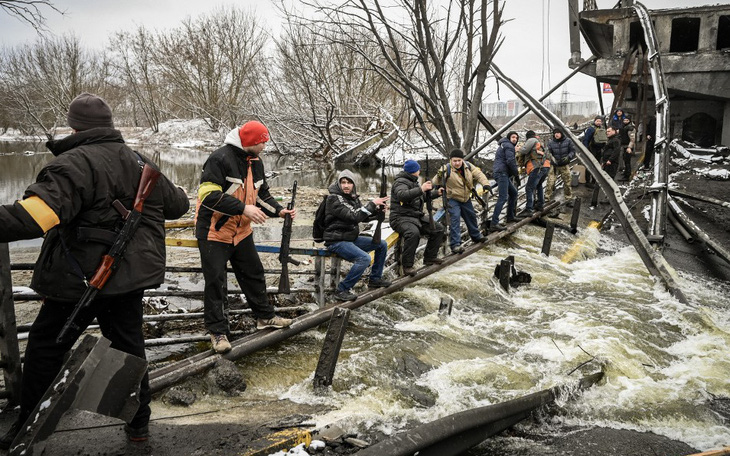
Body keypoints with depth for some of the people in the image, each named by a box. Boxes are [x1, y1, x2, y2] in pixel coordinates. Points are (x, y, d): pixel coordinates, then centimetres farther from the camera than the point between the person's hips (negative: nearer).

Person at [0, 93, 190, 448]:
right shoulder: (140, 163, 9)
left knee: (46, 346, 11)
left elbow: (36, 214, -32)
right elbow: (177, 204, 22)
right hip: (131, 275, 7)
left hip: (80, 277, -6)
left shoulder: (75, 163, -16)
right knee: (128, 344, 17)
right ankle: (138, 421, 27)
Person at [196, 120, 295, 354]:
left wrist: (279, 210, -3)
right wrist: (243, 208, -29)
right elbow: (209, 195, -27)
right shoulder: (220, 159, -21)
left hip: (242, 231, 8)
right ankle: (218, 331, 11)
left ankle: (265, 316, 32)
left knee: (254, 274, 16)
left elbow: (261, 194, 15)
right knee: (216, 282, -1)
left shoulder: (256, 162, 6)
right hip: (214, 232, -8)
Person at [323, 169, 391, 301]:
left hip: (351, 238, 9)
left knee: (382, 244, 11)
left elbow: (363, 216, 14)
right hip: (337, 241, -9)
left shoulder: (353, 197, 9)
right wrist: (372, 204, -22)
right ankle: (342, 290, -19)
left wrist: (377, 209, -4)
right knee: (364, 258, -29)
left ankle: (375, 279, 22)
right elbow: (353, 217, -26)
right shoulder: (334, 198, -18)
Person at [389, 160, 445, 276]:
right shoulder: (401, 182, -12)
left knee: (438, 229, 3)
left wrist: (436, 193, 24)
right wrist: (421, 189, -39)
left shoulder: (413, 182, 19)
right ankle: (407, 266, -28)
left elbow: (423, 197, 33)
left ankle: (430, 257, 13)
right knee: (414, 233, -38)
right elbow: (402, 195, -35)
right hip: (401, 218, -10)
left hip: (417, 216, 10)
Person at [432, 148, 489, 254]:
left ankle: (476, 235, 47)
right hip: (452, 199, -6)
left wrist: (485, 184, -25)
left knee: (471, 216, 23)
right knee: (455, 219, -19)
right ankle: (455, 244, -17)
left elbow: (479, 174, -7)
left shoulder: (468, 166, -6)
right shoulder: (446, 169, -20)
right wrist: (439, 177, -42)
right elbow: (436, 183, -19)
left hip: (466, 198, 6)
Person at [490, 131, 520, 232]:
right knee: (503, 197, -17)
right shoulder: (509, 146, -5)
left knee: (513, 192, 21)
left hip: (503, 174, 11)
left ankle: (510, 217, 27)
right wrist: (516, 174, -6)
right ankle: (494, 224, -24)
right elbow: (510, 161, -17)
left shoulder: (503, 145, 26)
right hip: (502, 173, -11)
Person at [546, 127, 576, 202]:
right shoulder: (550, 143, -3)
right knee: (550, 182, -12)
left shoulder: (568, 141, -1)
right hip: (554, 165, -1)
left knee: (567, 182, 9)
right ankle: (548, 196, 1)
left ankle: (568, 197, 26)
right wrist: (552, 158, -26)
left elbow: (573, 151, 2)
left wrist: (568, 157, -18)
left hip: (565, 165, 1)